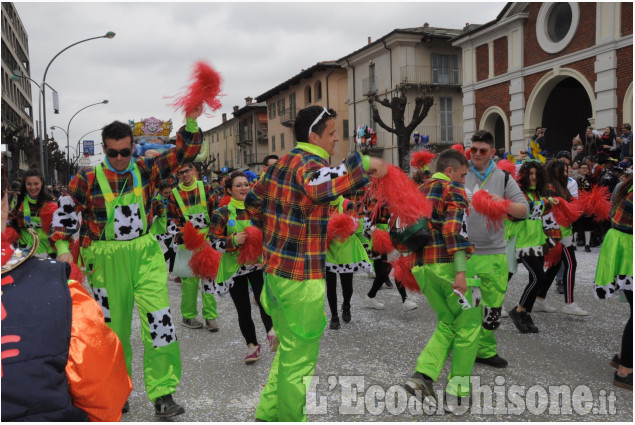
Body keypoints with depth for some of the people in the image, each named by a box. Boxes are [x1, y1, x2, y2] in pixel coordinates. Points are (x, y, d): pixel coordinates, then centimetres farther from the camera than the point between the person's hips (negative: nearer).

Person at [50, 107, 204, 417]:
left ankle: (162, 394, 4)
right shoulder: (88, 179, -5)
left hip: (145, 255, 1)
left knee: (159, 320, -8)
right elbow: (64, 212, 4)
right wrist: (63, 249, -6)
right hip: (106, 261, -1)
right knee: (113, 325, 12)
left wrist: (191, 122, -19)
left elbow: (182, 153, -3)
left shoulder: (146, 170, 0)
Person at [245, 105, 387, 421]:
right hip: (302, 278, -10)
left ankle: (268, 412, 34)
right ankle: (291, 417, 19)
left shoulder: (281, 163, 12)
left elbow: (253, 201, 22)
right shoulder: (309, 164, -17)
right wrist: (363, 163, -36)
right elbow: (320, 188, -42)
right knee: (300, 358, 5)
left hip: (274, 268, 10)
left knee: (287, 347, 23)